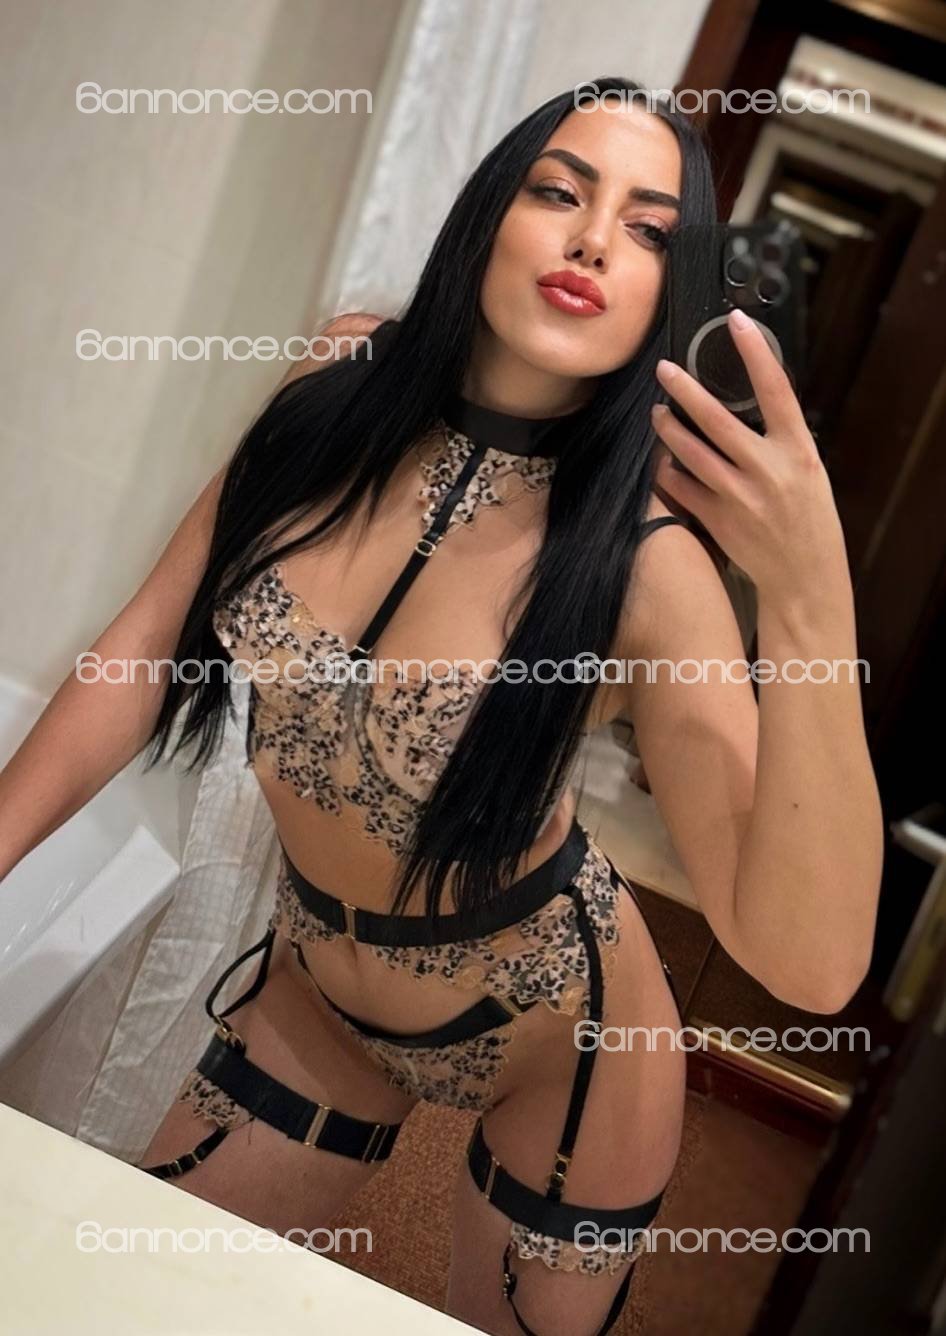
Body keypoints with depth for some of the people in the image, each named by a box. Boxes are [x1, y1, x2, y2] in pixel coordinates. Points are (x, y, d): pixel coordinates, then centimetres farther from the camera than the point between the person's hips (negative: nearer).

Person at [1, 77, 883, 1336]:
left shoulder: (644, 554, -27)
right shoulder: (347, 383, -15)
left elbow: (811, 962, -33)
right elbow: (150, 645, -7)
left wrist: (810, 601, -45)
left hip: (554, 1043, -3)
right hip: (316, 990, 4)